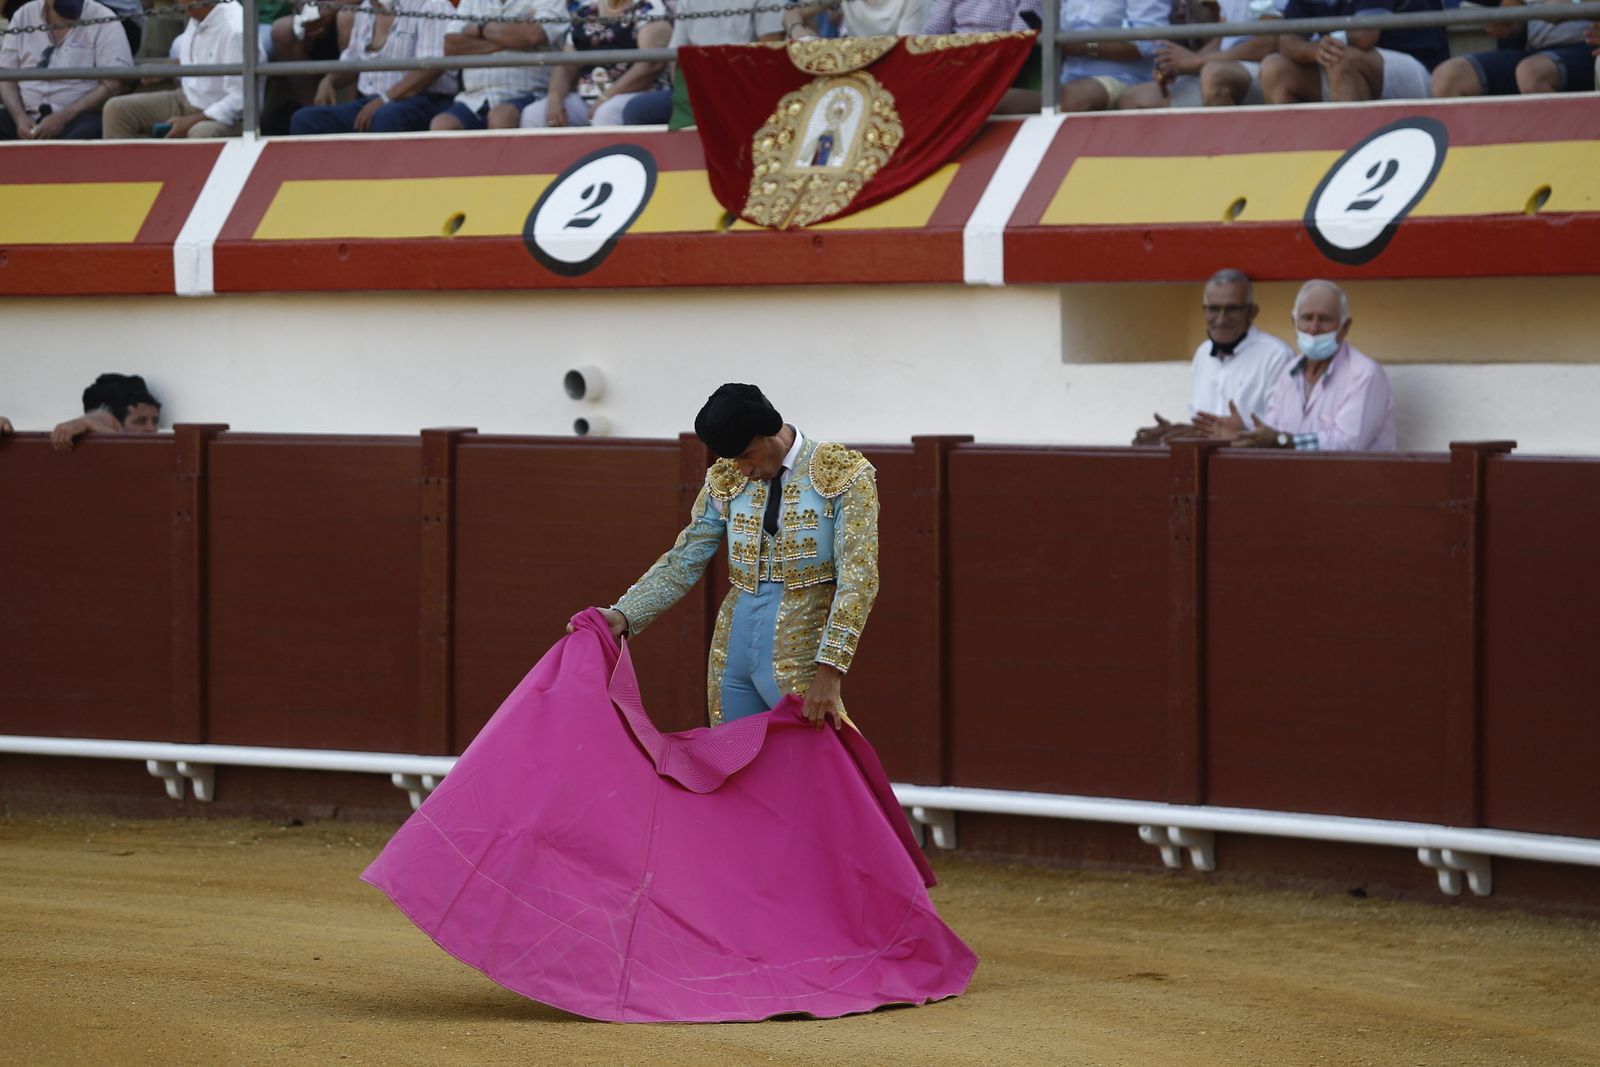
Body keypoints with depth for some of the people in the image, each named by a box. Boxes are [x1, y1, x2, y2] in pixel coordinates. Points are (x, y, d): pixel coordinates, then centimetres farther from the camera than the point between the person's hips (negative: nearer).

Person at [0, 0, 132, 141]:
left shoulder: (104, 20, -2)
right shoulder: (24, 15, 10)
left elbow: (113, 84, -10)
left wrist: (63, 117, -19)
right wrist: (20, 117, -11)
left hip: (79, 117, -4)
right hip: (28, 115, 4)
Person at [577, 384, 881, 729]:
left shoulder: (845, 475, -7)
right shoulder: (725, 480, 7)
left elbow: (858, 580, -13)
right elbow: (682, 563, 9)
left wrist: (829, 673, -21)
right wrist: (624, 616, -7)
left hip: (800, 661, -5)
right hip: (733, 657, 5)